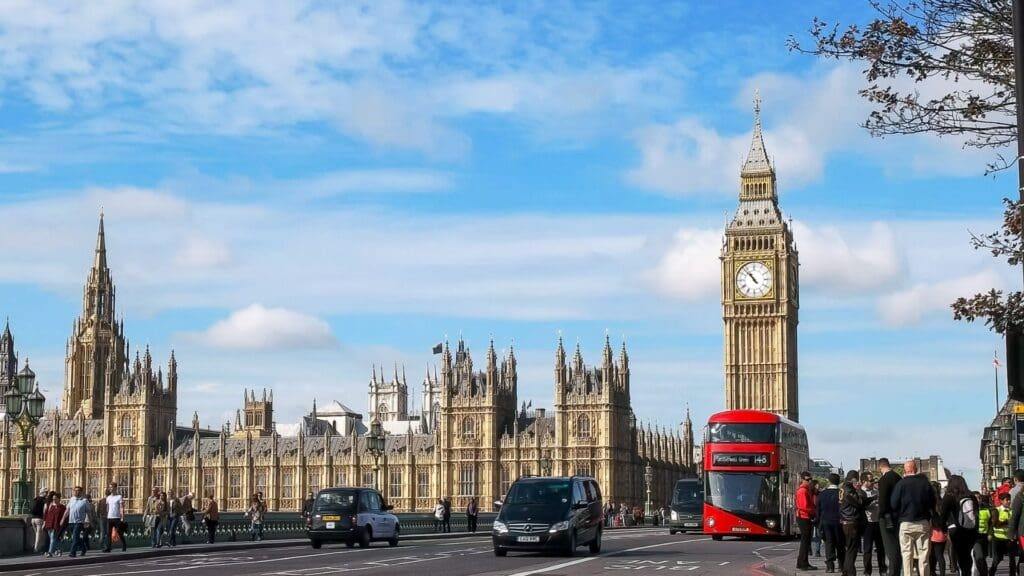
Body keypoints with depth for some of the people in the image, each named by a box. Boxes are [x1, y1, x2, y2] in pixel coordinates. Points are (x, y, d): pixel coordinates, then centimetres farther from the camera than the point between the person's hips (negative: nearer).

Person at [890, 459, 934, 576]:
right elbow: (933, 503, 7)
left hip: (906, 524, -2)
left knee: (907, 553, 3)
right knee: (923, 553, 5)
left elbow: (893, 505, -7)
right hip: (923, 523, 2)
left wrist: (896, 520, 7)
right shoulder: (925, 482, 0)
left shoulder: (900, 484, -8)